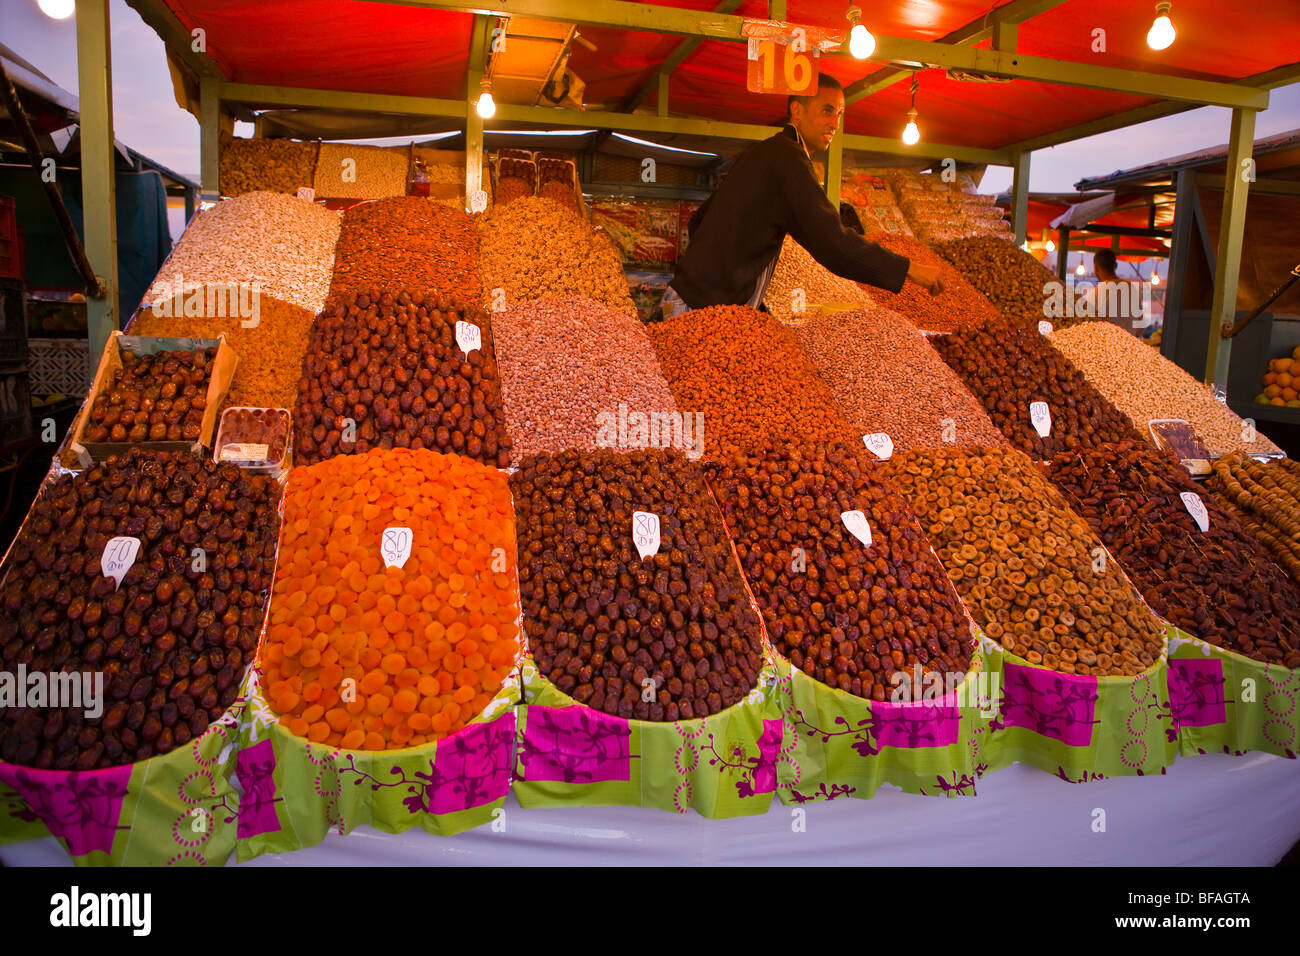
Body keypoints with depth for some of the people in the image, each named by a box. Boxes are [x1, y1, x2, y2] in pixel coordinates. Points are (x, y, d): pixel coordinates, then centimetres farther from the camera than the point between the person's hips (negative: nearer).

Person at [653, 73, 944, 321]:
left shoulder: (762, 153, 19)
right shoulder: (787, 156, -12)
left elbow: (699, 220, 25)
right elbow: (833, 244, -21)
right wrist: (907, 268, -15)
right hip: (703, 309, -10)